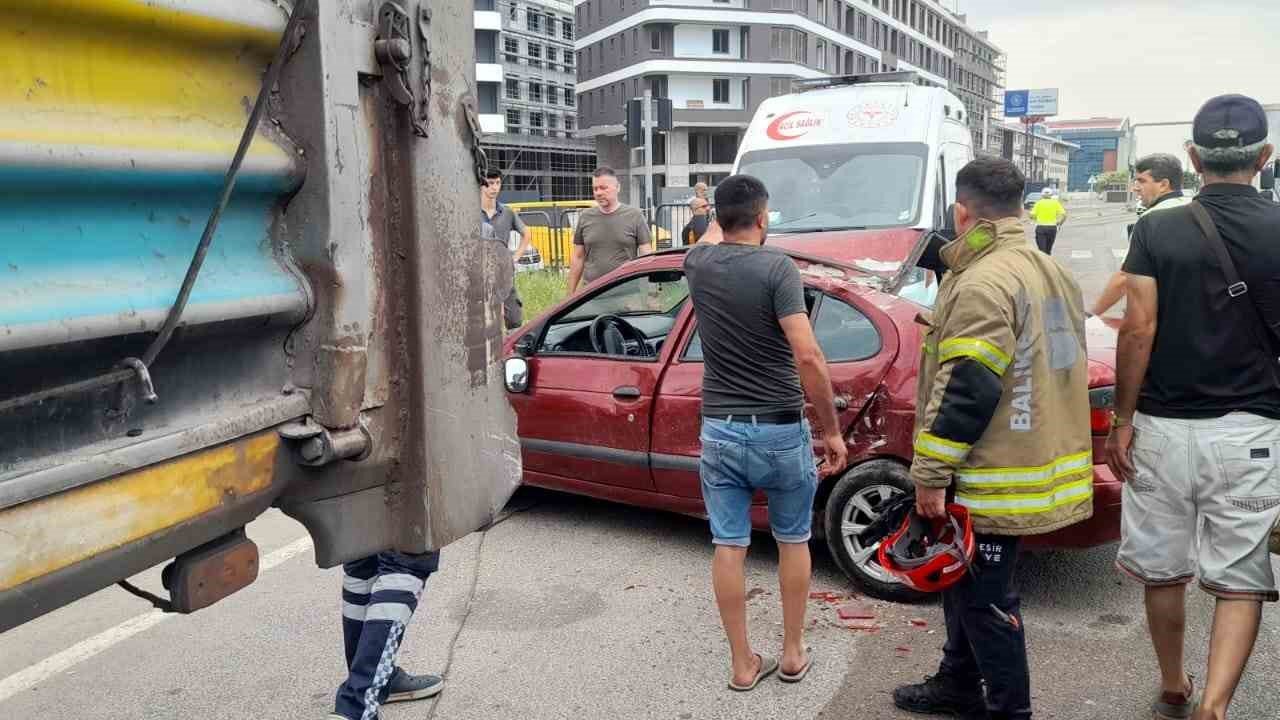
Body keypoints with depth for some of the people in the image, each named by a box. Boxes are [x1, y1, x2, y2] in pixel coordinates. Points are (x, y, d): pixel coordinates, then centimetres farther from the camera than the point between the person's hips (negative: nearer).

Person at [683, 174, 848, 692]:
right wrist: (832, 430, -13)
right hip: (780, 431, -3)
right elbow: (808, 358, -23)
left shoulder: (697, 264, 0)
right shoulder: (777, 267, -15)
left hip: (720, 430, 3)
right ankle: (793, 653, 27)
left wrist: (717, 220, 49)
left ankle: (742, 663, 20)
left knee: (728, 547, 10)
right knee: (793, 541, 17)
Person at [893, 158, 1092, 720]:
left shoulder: (984, 282, -19)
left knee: (985, 597, 2)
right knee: (967, 583, 22)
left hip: (996, 480, -10)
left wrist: (931, 474, -19)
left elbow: (965, 392, -23)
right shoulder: (1053, 272, 13)